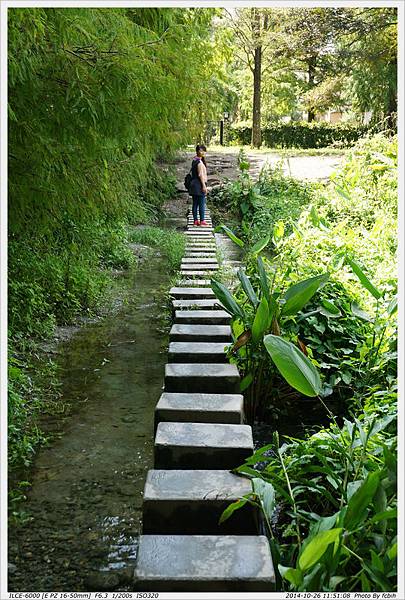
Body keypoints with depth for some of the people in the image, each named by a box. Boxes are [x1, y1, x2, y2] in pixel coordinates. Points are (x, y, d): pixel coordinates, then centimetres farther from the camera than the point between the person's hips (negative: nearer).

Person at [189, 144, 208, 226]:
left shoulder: (194, 160, 14)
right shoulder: (199, 162, -15)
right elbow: (200, 175, -18)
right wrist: (204, 186, -18)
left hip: (194, 184, 9)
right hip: (199, 185, -9)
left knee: (195, 203, 9)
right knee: (202, 203, -4)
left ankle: (195, 220, 13)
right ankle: (202, 220, -2)